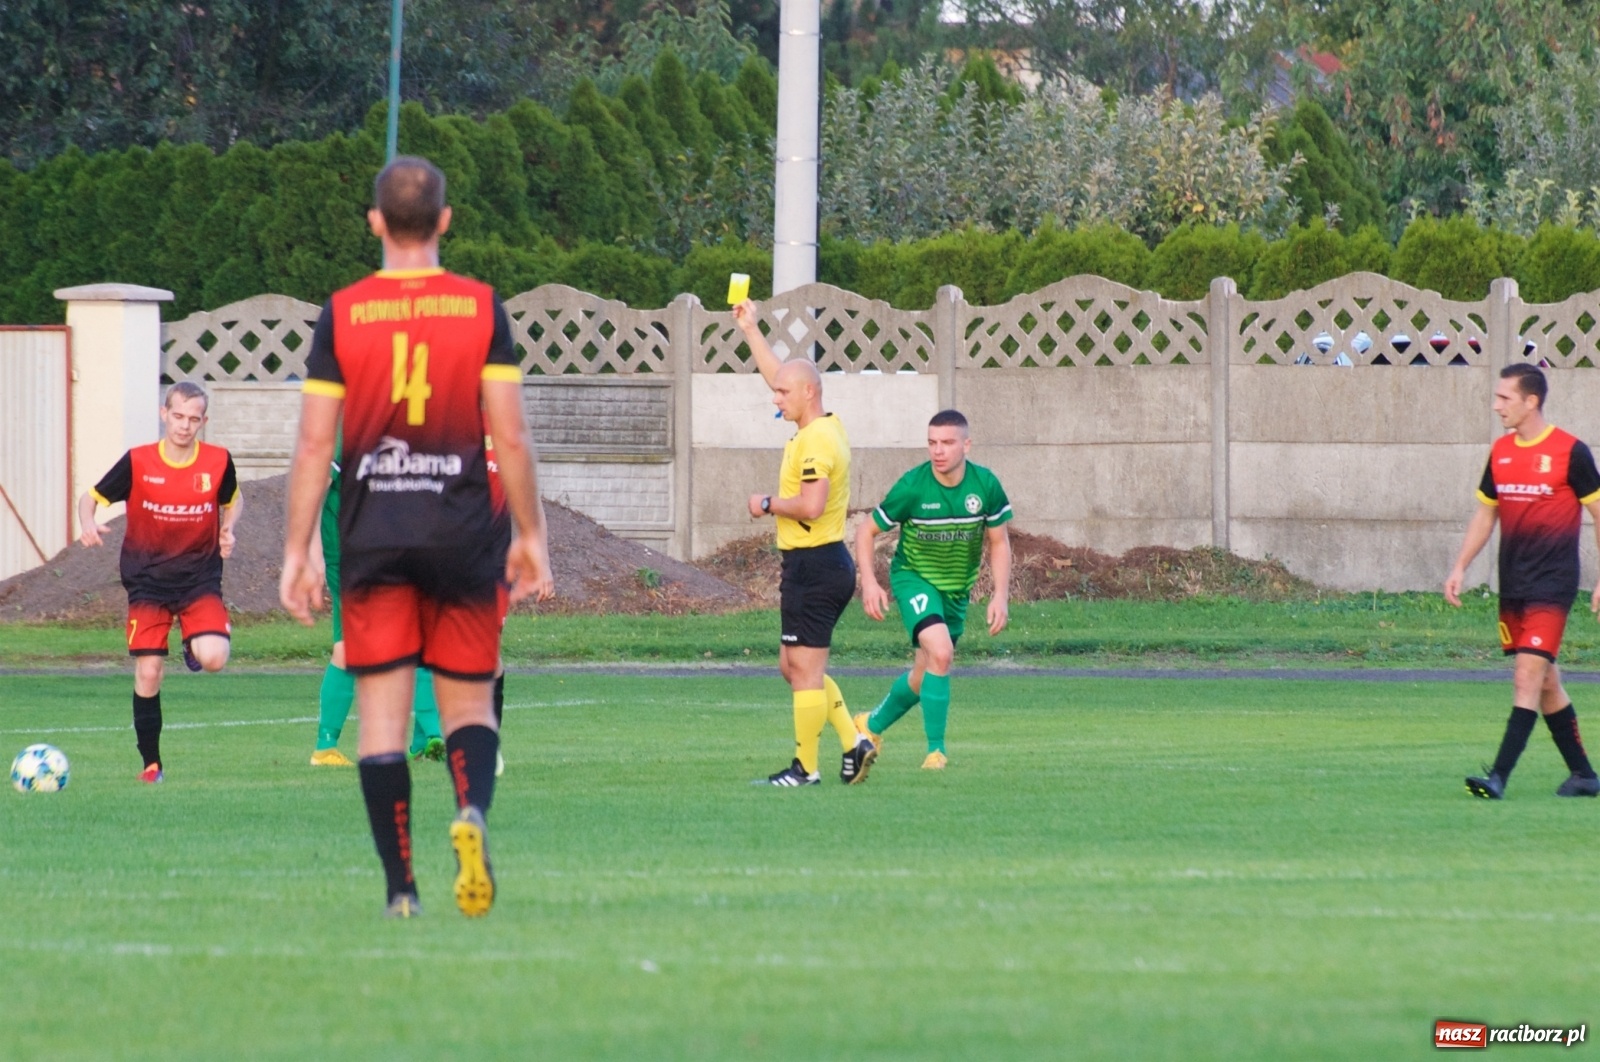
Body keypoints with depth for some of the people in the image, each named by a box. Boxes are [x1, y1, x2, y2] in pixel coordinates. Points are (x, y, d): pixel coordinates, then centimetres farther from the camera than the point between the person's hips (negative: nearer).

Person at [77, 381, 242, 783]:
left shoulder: (219, 462, -4)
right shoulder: (137, 463, -9)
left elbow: (233, 499, 17)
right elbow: (91, 497, 1)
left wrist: (229, 528, -3)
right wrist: (88, 524, -21)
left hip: (200, 578, 0)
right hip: (147, 580, 0)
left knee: (214, 658, -23)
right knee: (148, 671, -7)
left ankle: (194, 648, 17)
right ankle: (151, 763, 9)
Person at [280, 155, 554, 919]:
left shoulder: (342, 314, 0)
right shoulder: (481, 307, 0)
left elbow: (314, 443, -2)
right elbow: (511, 436, -2)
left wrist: (296, 552, 3)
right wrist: (531, 535, 7)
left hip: (372, 535, 0)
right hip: (462, 534, 0)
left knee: (380, 710, 4)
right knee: (469, 702, 9)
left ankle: (400, 886, -1)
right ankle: (472, 810, -21)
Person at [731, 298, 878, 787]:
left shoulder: (815, 441, -17)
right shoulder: (826, 427, 12)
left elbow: (810, 506, -28)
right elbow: (780, 375, 27)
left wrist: (768, 504, -12)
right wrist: (750, 331, 30)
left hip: (813, 566, -10)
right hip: (826, 562, 10)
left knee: (805, 669, -5)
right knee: (794, 666, 15)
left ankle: (805, 768, -2)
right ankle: (853, 742, 12)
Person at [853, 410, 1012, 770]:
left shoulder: (986, 485, -13)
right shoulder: (912, 487, -20)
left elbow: (999, 543, 0)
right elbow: (866, 531, -9)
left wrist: (1001, 595, -10)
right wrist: (869, 583, -21)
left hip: (957, 588, 4)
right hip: (914, 577, -4)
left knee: (924, 674, 14)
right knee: (940, 653, -26)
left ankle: (873, 724, 41)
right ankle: (936, 750, -17)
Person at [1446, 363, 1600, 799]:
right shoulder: (1501, 451, 10)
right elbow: (1485, 513, 19)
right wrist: (1460, 567, 11)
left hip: (1552, 585, -7)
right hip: (1512, 584, 7)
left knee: (1528, 677, -14)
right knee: (1545, 682, 10)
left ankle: (1498, 776, -20)